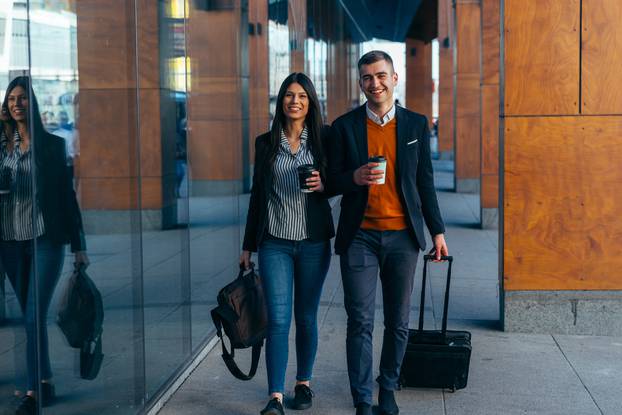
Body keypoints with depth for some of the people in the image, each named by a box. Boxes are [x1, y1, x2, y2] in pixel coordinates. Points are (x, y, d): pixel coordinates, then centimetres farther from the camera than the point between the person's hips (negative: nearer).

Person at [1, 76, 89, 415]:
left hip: (45, 239, -4)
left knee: (35, 314, -10)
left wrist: (79, 246, 0)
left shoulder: (52, 144, 0)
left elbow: (66, 193, 1)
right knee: (30, 315, 10)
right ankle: (44, 382, 21)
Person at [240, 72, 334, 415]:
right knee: (278, 319, -7)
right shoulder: (266, 143, 6)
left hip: (314, 241, 0)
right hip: (275, 242, 0)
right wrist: (248, 245, 11)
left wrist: (323, 184, -13)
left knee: (306, 317, 9)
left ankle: (303, 383, 25)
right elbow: (257, 194, 11)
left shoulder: (323, 139, 3)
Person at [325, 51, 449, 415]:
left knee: (399, 322, 7)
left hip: (402, 237, 1)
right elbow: (331, 183, 5)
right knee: (360, 322, -2)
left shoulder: (416, 124, 7)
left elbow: (425, 181, 11)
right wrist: (355, 177, -17)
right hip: (359, 236, -1)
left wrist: (437, 231, 9)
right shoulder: (345, 126, 4)